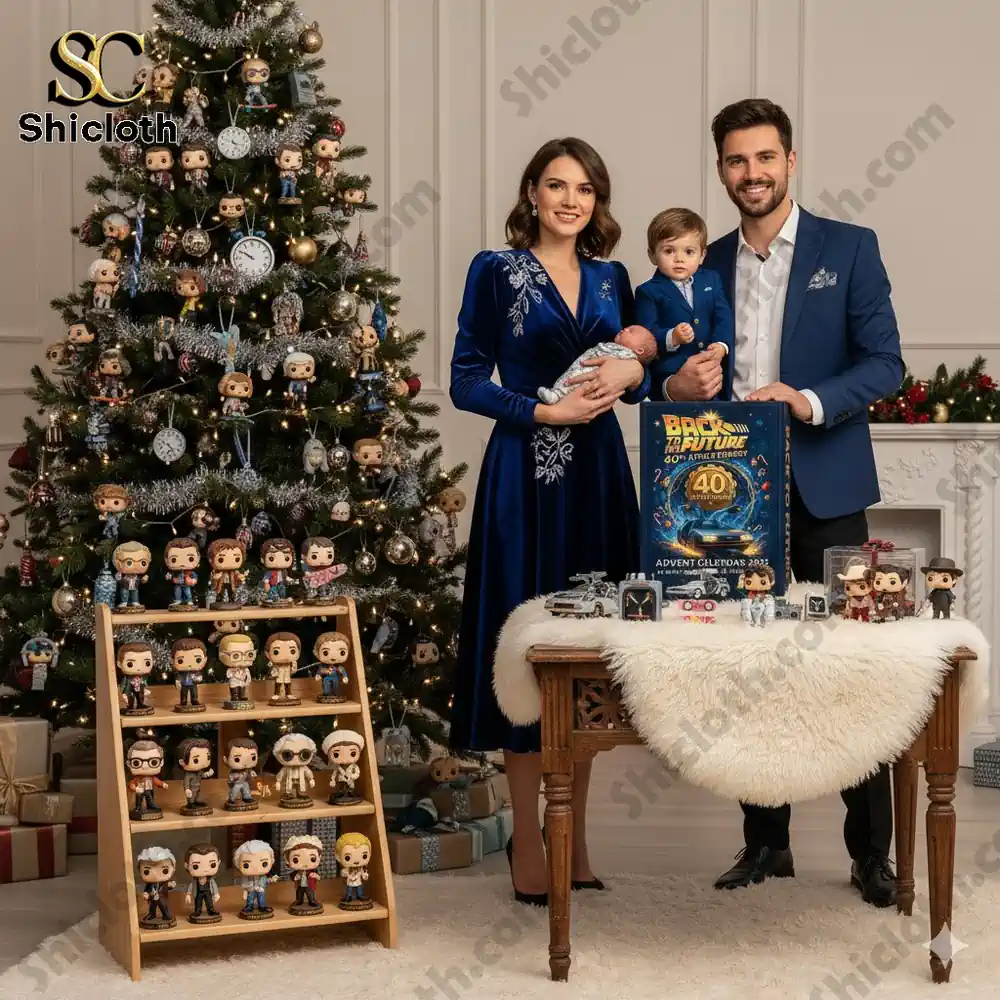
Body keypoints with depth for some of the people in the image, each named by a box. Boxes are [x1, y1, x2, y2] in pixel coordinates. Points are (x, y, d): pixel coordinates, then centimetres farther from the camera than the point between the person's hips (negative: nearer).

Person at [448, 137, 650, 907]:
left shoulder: (611, 278, 12)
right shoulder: (496, 271, -1)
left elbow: (641, 372, 16)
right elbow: (467, 382, -5)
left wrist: (632, 371, -6)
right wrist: (545, 411, -15)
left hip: (599, 475, 5)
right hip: (525, 475, -5)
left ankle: (575, 834, 16)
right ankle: (528, 842, 5)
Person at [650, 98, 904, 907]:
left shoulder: (850, 248, 0)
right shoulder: (708, 265, 11)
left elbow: (885, 363, -6)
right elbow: (683, 378, 13)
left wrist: (810, 402, -22)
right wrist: (679, 387, -11)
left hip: (825, 490, -3)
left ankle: (872, 853, 6)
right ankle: (766, 841, 17)